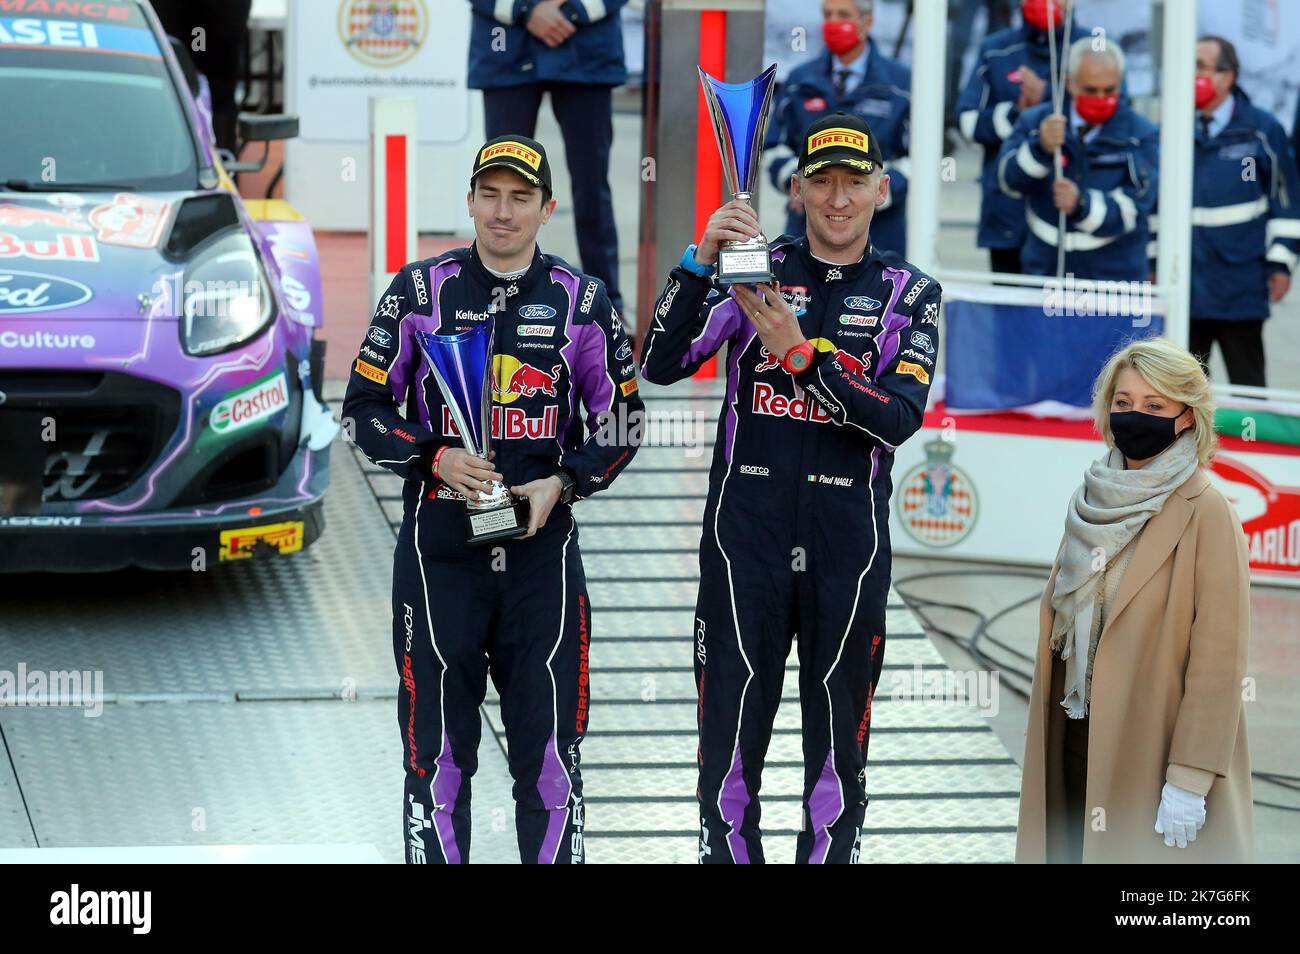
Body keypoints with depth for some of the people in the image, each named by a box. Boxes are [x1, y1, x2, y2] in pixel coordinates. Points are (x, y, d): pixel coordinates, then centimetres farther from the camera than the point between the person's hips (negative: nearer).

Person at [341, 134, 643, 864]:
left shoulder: (582, 301, 5)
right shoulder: (420, 290, 3)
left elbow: (621, 421, 11)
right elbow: (365, 407, 6)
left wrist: (560, 485, -5)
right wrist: (434, 458, -11)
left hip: (543, 545, 0)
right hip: (439, 548, 0)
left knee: (550, 745, 1)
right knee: (438, 747, 3)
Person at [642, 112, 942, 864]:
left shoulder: (909, 292, 6)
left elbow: (900, 420, -9)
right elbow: (662, 367, -8)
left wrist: (803, 356, -19)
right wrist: (700, 262, -21)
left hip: (849, 544, 1)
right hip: (746, 536, 0)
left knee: (838, 741, 6)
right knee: (732, 732, 1)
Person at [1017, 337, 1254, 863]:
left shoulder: (1206, 514, -11)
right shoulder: (1096, 503, 10)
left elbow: (1219, 657, -14)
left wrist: (1190, 778, -17)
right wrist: (1041, 752, 14)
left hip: (1153, 750, -6)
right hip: (1076, 742, 6)